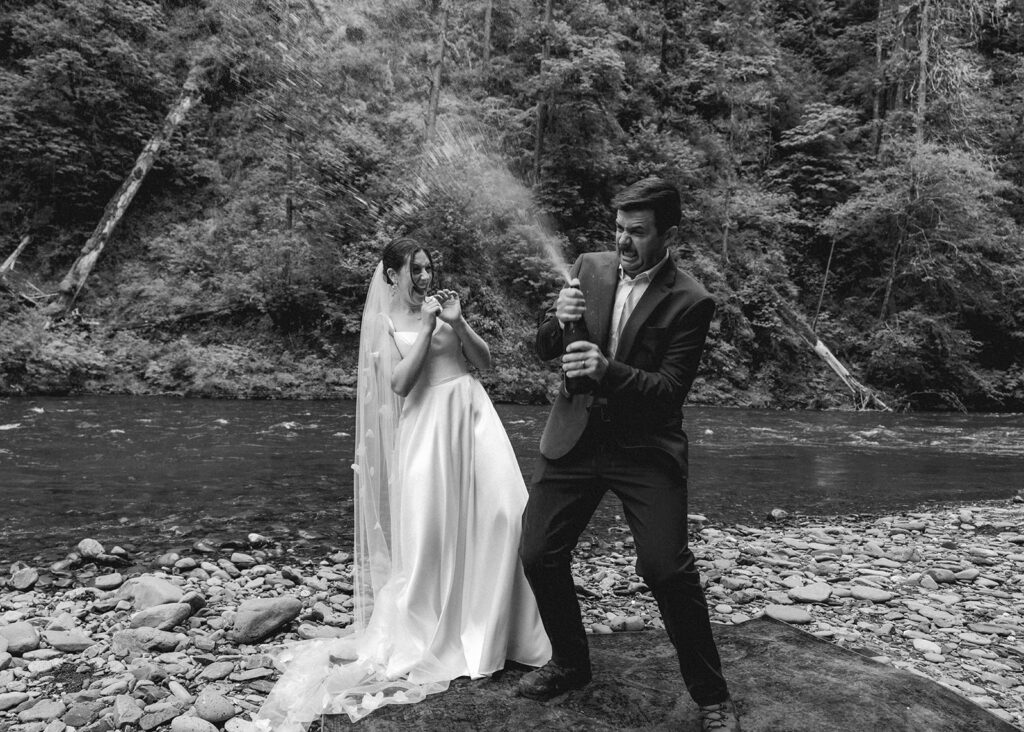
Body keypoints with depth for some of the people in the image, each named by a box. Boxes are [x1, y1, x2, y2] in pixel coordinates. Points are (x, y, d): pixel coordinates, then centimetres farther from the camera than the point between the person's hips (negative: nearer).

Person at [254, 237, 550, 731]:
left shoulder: (445, 305, 12)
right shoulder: (385, 323, 4)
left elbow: (484, 361, 9)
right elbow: (400, 383, -8)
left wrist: (457, 323, -6)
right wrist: (426, 328, -11)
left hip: (471, 413, 3)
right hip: (426, 424, -3)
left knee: (499, 513, -4)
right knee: (428, 525, -5)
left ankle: (495, 627, 13)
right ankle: (429, 630, 16)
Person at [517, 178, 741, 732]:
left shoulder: (690, 302, -10)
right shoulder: (590, 268, 3)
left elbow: (671, 389, -13)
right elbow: (544, 352, 7)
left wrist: (608, 369, -30)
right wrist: (558, 319, -16)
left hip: (647, 450, -4)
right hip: (574, 438, 4)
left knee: (668, 569, -11)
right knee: (538, 557, 4)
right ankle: (570, 663, 29)